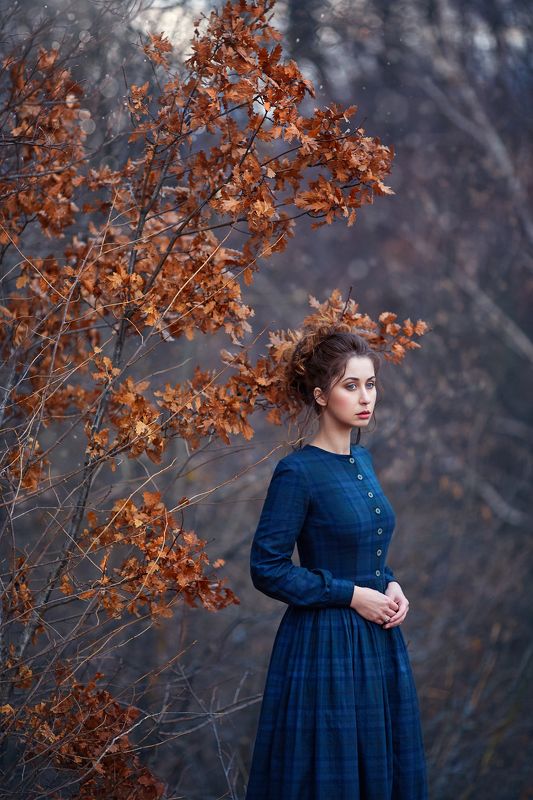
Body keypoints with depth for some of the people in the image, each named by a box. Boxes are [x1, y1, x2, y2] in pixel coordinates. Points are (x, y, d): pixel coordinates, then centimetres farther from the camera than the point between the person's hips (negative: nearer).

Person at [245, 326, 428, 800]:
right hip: (324, 648, -8)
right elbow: (267, 569, -16)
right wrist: (352, 595, -16)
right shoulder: (298, 472, -14)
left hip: (379, 646, 8)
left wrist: (390, 585, 1)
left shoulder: (361, 460, 9)